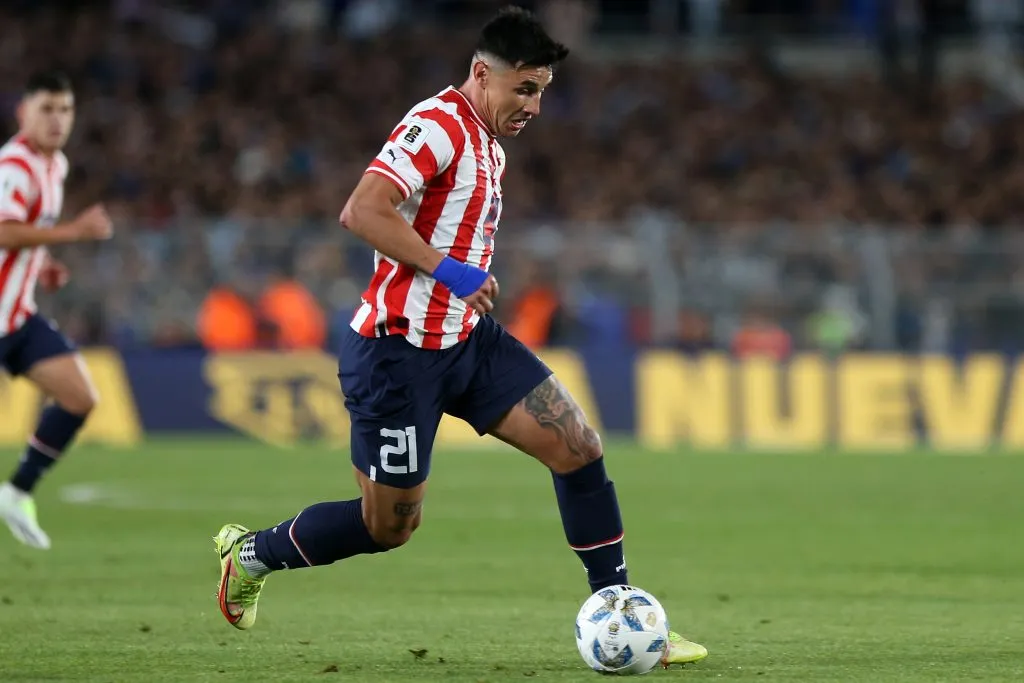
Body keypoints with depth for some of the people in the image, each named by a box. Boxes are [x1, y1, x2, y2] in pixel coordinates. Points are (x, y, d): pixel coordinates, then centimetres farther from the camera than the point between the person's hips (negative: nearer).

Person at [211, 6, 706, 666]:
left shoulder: (488, 145, 14)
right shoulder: (437, 126, -17)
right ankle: (250, 552, 27)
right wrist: (450, 272, -28)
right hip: (399, 351, -9)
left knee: (580, 448, -4)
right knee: (390, 525, 3)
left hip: (468, 339, 9)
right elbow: (362, 211, -29)